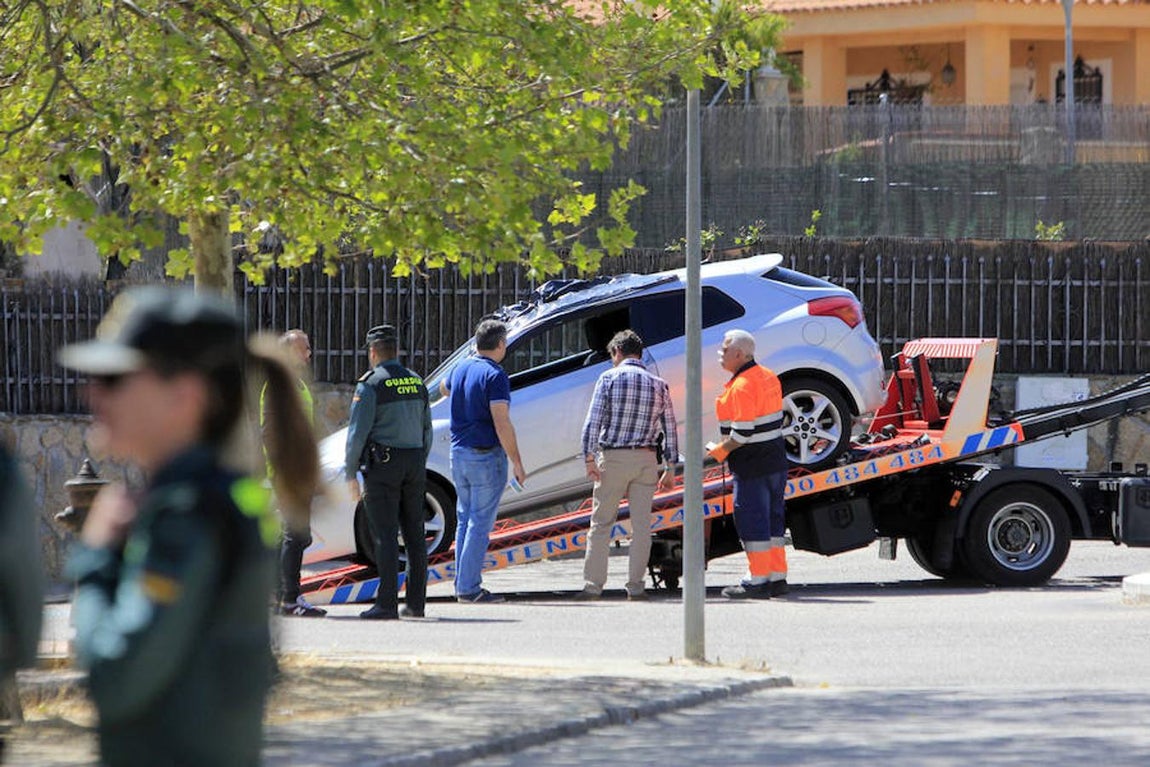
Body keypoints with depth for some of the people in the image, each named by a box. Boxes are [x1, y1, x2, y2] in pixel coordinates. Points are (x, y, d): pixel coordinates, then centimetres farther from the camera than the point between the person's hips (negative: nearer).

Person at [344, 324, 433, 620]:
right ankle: (416, 602, 9)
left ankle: (387, 604, -11)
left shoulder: (370, 385, -8)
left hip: (383, 465, -6)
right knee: (414, 535, 8)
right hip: (414, 463, 6)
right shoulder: (416, 383, 12)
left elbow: (357, 432, -12)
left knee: (385, 535, -7)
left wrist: (350, 474, -7)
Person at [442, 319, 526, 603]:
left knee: (465, 520, 15)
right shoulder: (494, 375, -15)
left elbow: (445, 388, 34)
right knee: (480, 523, -6)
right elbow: (501, 423, -20)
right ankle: (469, 587, -8)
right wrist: (516, 462, -16)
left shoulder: (461, 369, 9)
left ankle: (462, 583, 17)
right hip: (486, 456, -8)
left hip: (458, 452, 8)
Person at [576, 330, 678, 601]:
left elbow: (593, 420, -9)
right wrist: (670, 468, 12)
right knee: (641, 524, 4)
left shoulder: (609, 378, -2)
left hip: (613, 457, -3)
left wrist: (589, 458, -9)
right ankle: (635, 586, 2)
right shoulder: (659, 385, 9)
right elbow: (670, 429, 8)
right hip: (647, 459, 3)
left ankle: (593, 585, 1)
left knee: (601, 523, 3)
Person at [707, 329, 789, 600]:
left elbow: (743, 432, -22)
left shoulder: (742, 386, -18)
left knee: (752, 522, -3)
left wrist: (719, 451, -8)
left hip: (752, 465, -9)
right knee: (773, 520, 14)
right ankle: (777, 577, 17)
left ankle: (758, 581, -2)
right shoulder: (768, 377, 12)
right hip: (776, 460, 9)